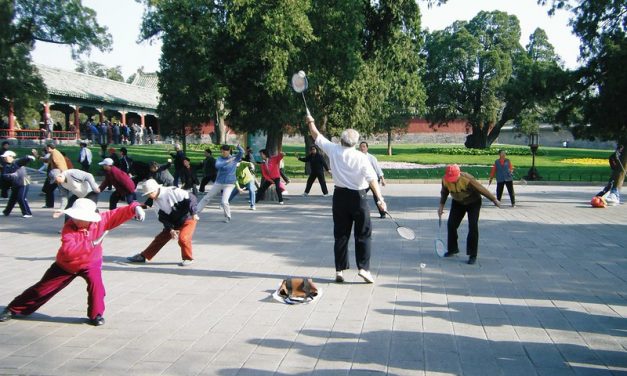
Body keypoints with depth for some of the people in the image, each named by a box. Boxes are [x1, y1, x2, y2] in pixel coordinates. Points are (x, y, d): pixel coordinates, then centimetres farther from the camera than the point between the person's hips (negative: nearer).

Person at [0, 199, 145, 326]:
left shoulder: (100, 220, -22)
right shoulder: (68, 228, -29)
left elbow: (118, 214, -25)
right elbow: (68, 250, -41)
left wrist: (135, 208, -43)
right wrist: (91, 244, -44)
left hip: (90, 263, 0)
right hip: (66, 264, 0)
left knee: (96, 283, -27)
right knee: (42, 288, 8)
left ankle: (96, 314, -6)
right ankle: (13, 309, 28)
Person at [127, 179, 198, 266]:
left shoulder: (173, 191, -24)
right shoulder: (155, 201, -1)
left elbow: (191, 198, -23)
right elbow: (163, 218, 0)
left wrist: (193, 213, -26)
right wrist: (170, 229, -12)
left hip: (188, 219, -7)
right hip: (174, 223, 7)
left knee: (182, 238, -25)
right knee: (160, 238, 8)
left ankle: (188, 259, -3)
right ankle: (143, 256, 20)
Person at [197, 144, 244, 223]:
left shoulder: (235, 158, -6)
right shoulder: (220, 158, -3)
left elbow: (242, 152, -22)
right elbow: (217, 165, -24)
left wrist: (238, 146, -29)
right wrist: (227, 161, -31)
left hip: (229, 184, -3)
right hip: (218, 182, 3)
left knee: (224, 202, -16)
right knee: (207, 197, 11)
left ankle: (227, 217, 9)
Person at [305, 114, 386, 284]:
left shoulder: (333, 150, -2)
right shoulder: (361, 157, -9)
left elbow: (317, 136, 10)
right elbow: (372, 179, -15)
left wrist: (310, 122, 25)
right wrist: (380, 199, -15)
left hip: (340, 196, 3)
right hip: (358, 197, -3)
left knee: (341, 235, 9)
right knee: (363, 234, 7)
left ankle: (340, 270, 12)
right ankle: (364, 268, 3)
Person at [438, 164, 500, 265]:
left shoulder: (468, 179, -35)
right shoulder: (445, 180, -21)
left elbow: (482, 190, -23)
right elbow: (444, 192, 1)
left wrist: (494, 200, -12)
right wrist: (441, 206, -4)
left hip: (473, 203, -5)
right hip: (458, 203, 5)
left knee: (473, 227, -15)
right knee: (451, 224, 0)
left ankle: (473, 255, -5)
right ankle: (453, 249, 22)